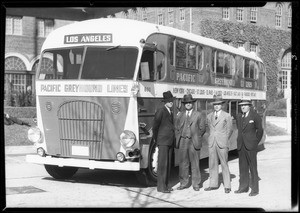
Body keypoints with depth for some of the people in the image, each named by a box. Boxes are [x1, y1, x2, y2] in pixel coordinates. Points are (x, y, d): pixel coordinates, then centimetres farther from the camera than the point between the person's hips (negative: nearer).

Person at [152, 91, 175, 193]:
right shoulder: (160, 111, -8)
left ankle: (165, 185, 15)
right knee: (162, 164, -7)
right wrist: (157, 139, -1)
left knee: (168, 164, 9)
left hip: (170, 142, 8)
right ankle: (161, 186, -4)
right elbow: (155, 126, -7)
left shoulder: (171, 113, 17)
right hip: (163, 142, -8)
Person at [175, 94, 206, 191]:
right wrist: (178, 139, 4)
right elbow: (176, 128, 14)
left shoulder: (198, 115, 6)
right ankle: (183, 183, 14)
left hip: (193, 142, -3)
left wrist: (196, 138, -1)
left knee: (195, 164, 0)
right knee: (183, 163, 5)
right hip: (182, 142, 3)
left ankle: (196, 184, 8)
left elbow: (202, 129, 4)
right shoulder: (180, 115, 14)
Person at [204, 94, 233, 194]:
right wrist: (212, 138, 14)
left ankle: (227, 186, 5)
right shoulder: (209, 116, 11)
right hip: (211, 143, 4)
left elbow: (229, 130, 5)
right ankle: (213, 184, 14)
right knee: (212, 164, 6)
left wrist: (224, 140, 7)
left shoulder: (227, 116, 0)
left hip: (222, 144, -4)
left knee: (224, 164, -1)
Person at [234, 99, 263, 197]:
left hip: (251, 146, -5)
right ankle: (243, 187, 18)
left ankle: (255, 189, 4)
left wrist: (255, 142, 2)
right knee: (243, 167, 9)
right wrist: (240, 141, 14)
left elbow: (260, 130, 1)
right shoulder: (239, 117, 12)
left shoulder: (255, 116, -5)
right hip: (241, 146, 5)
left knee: (253, 168, -2)